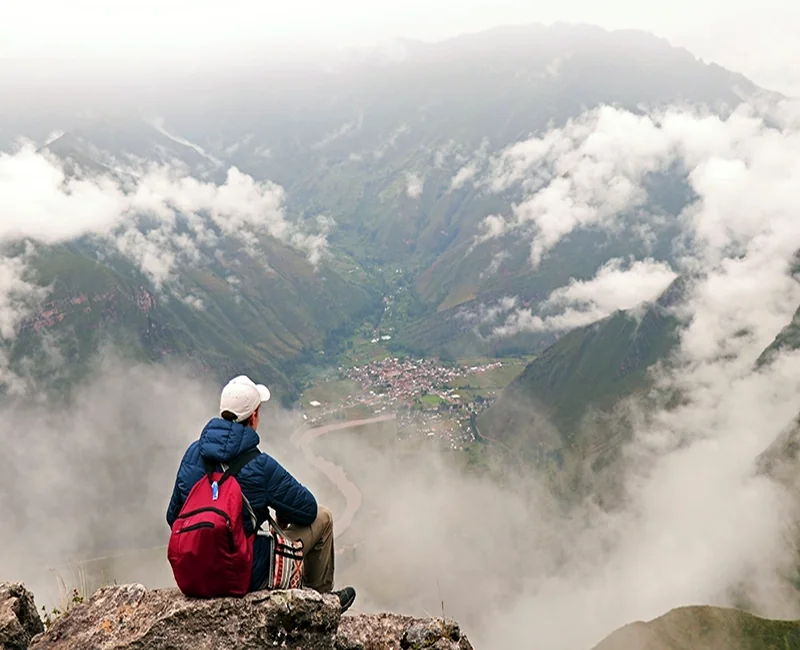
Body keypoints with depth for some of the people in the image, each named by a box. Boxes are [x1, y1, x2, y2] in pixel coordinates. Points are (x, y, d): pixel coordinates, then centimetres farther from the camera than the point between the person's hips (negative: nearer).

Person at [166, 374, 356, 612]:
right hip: (247, 578, -7)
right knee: (322, 517, 9)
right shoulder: (260, 466, -22)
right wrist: (283, 516, 13)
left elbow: (173, 516, 8)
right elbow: (308, 509, -9)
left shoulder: (193, 452, -5)